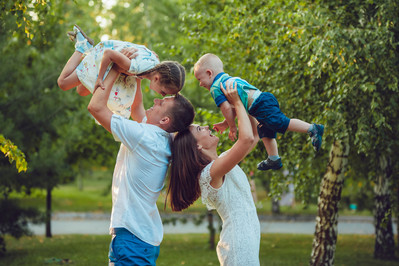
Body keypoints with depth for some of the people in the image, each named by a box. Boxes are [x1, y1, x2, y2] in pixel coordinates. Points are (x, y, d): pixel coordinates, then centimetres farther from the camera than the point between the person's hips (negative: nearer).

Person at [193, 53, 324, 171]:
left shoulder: (215, 88, -1)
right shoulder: (228, 78, 30)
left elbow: (226, 108, -10)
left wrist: (232, 127, 3)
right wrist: (225, 123, 36)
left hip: (259, 105, -10)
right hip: (265, 97, 10)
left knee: (282, 123, -17)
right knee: (265, 132, 21)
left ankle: (312, 129, -22)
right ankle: (274, 159, 26)